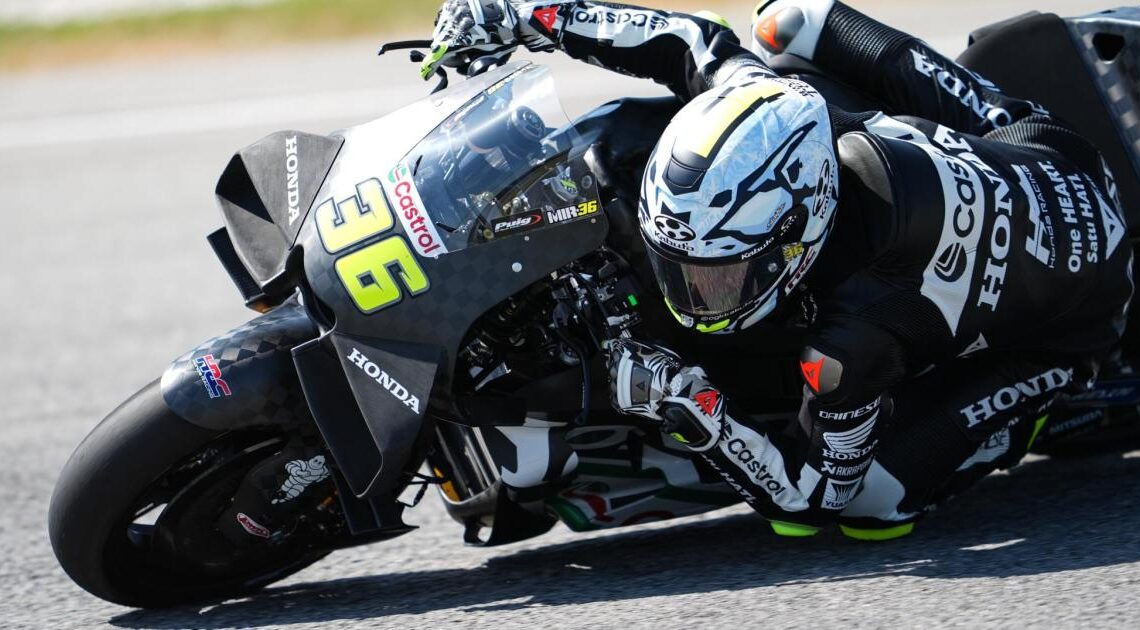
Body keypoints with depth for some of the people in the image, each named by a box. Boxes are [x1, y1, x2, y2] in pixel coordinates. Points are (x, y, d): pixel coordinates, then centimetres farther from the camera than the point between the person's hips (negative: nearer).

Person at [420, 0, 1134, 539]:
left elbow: (818, 494, -27)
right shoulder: (777, 125, -28)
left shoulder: (858, 336, -42)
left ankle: (1022, 407, 8)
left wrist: (695, 410, -38)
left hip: (1070, 318, -6)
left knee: (869, 501, -16)